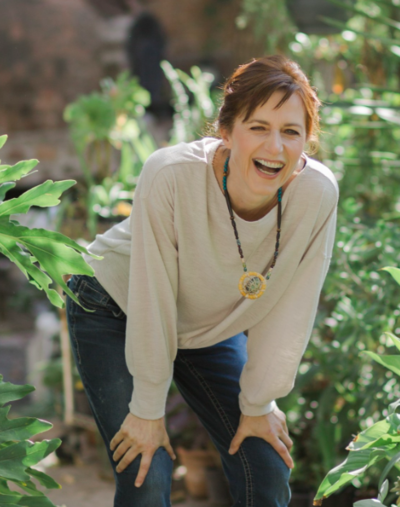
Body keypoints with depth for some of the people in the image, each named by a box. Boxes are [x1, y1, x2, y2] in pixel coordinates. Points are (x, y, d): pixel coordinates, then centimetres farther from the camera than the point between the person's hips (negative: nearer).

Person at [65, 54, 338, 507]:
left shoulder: (317, 193, -27)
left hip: (213, 328, 4)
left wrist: (258, 404, -6)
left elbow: (288, 313, -14)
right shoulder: (172, 176, -36)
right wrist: (148, 410, -17)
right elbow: (150, 304, -26)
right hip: (117, 311, -3)